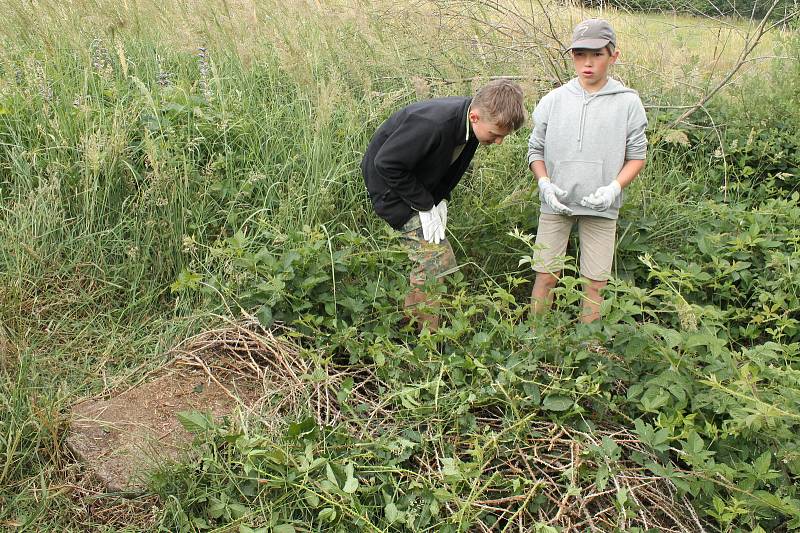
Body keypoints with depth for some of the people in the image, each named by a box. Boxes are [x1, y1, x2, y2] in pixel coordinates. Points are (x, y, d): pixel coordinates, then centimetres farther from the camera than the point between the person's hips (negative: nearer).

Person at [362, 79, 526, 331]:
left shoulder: (470, 122, -10)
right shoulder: (432, 124, -36)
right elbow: (387, 164, -29)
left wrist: (440, 200, -4)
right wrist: (425, 207, -24)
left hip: (421, 184, 8)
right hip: (391, 185, -8)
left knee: (428, 259, 12)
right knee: (438, 261, -13)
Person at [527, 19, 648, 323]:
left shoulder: (627, 103, 0)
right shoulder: (553, 100, 3)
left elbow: (637, 157, 4)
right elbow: (535, 150, 8)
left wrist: (614, 187, -14)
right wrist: (545, 183, -10)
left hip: (601, 207, 0)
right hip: (555, 204, 1)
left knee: (595, 283, 4)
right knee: (546, 275, 2)